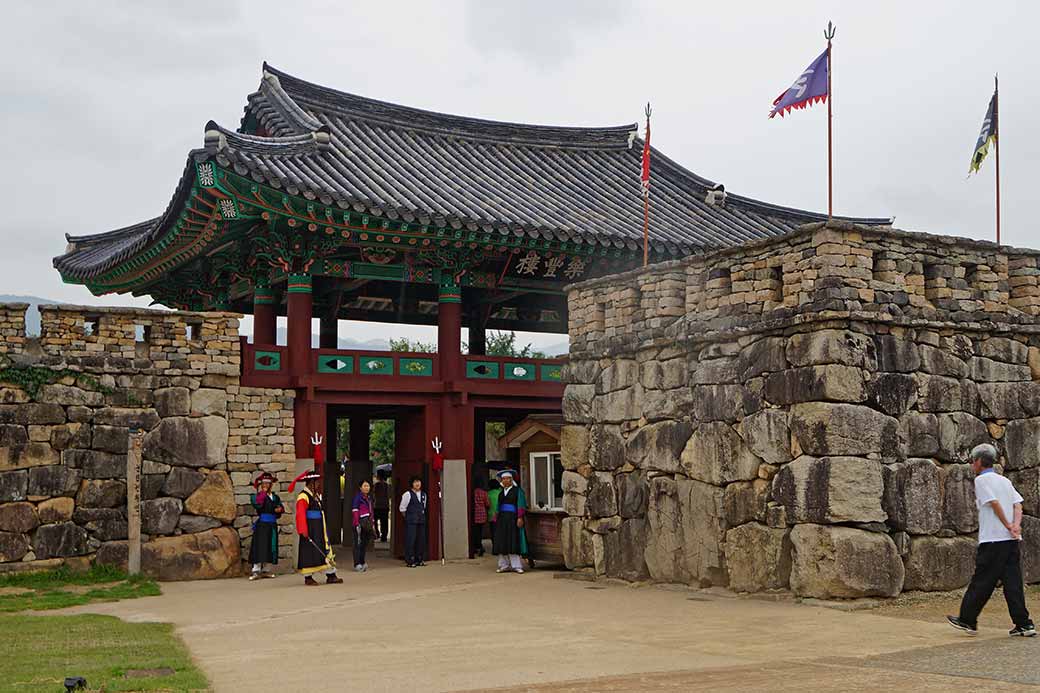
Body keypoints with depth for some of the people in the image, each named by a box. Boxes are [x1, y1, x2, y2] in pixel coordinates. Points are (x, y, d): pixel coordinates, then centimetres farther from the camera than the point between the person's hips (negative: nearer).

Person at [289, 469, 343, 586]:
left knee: (326, 550, 8)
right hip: (309, 530, -9)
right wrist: (303, 530, -26)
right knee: (309, 552, -2)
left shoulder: (316, 495, 15)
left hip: (319, 529, 9)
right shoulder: (303, 497, -14)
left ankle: (331, 576, 11)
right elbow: (300, 515, -21)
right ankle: (308, 578, 7)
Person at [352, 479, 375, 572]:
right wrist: (357, 524, -20)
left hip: (367, 524, 8)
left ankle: (362, 562, 19)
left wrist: (372, 523, 16)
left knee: (365, 543, 11)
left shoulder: (369, 498, 15)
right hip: (360, 523, -8)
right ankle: (357, 564, -7)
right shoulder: (358, 497, -9)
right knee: (358, 543, -7)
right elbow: (355, 511, -14)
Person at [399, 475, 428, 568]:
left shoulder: (423, 494, 12)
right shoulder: (408, 494, -6)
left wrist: (422, 516, 15)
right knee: (410, 540, -9)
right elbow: (402, 508, -2)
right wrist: (408, 517, 2)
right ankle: (409, 561, -5)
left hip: (421, 521, 6)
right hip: (411, 522, -6)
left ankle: (419, 560, 14)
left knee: (421, 539, 6)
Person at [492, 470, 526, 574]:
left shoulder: (517, 490, -1)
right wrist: (496, 518, 11)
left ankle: (516, 565, -4)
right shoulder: (501, 492, 15)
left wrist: (520, 518, -16)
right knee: (502, 542, 3)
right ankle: (504, 565, 7)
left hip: (512, 518, -5)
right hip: (502, 518, 5)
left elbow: (520, 505, -6)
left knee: (513, 541, -7)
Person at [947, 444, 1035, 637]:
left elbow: (994, 503, -14)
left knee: (981, 582, 0)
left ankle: (968, 620, 8)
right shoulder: (1004, 480, 19)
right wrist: (1016, 526, -5)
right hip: (1012, 540, 7)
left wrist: (1008, 526, -8)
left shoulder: (981, 479, -3)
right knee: (1013, 582, 5)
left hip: (993, 540, -7)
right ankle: (1024, 625, 1)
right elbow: (1018, 504, 8)